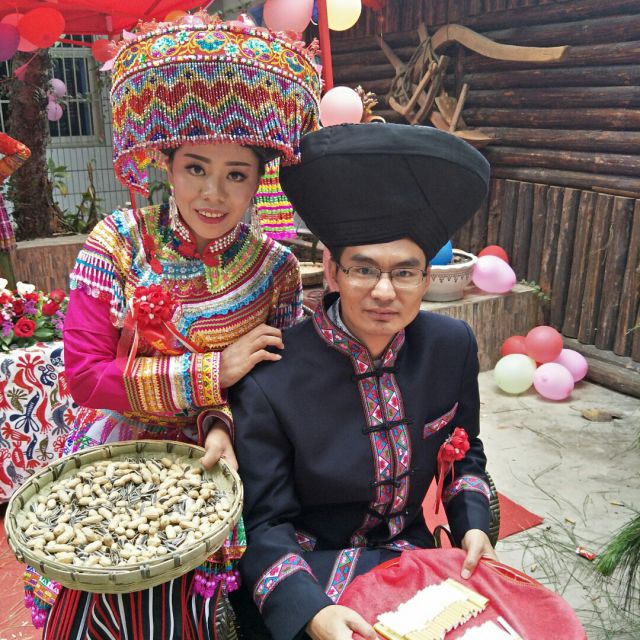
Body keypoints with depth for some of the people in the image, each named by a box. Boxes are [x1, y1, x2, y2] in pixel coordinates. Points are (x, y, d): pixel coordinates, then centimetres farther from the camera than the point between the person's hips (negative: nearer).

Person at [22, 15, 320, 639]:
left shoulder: (276, 270, -8)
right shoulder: (119, 241, -11)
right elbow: (82, 373, -15)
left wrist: (225, 420, -25)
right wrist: (214, 371, -20)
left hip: (210, 473, 1)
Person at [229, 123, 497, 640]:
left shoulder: (453, 346, -9)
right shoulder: (269, 381, -22)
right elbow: (265, 524, -15)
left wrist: (473, 526, -6)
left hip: (410, 556, 4)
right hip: (311, 575, -3)